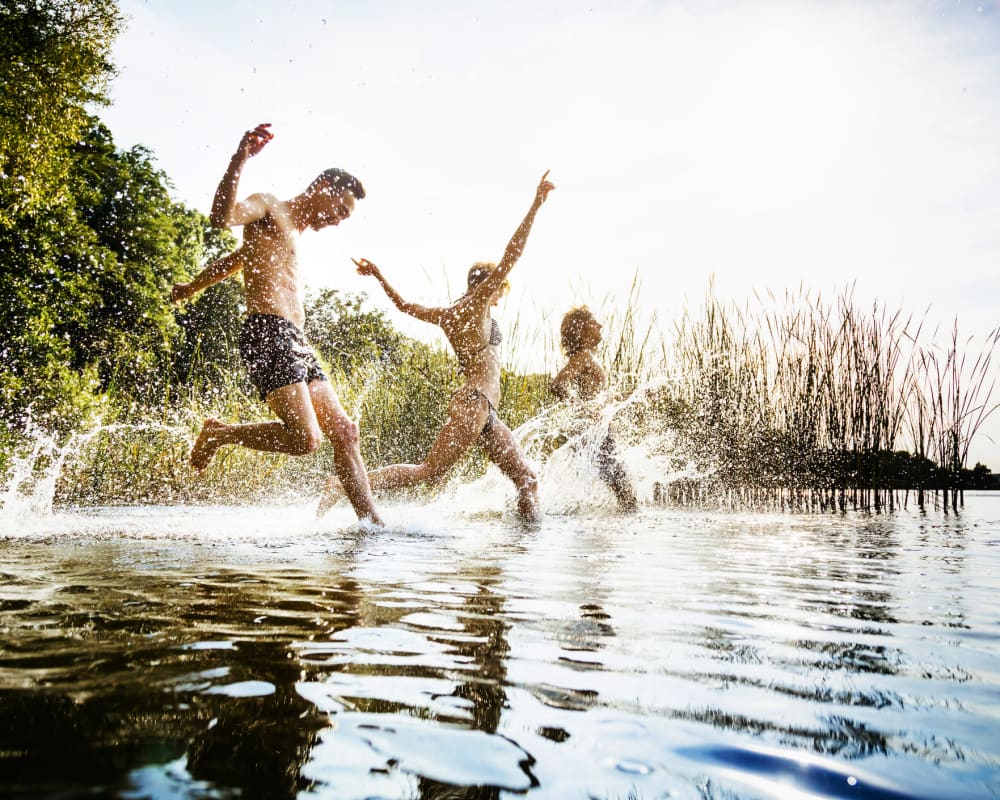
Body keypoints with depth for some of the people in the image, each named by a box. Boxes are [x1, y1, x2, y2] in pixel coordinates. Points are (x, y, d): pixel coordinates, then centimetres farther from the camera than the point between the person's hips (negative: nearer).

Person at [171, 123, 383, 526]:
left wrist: (191, 287, 51)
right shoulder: (268, 207, 3)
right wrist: (239, 159, -32)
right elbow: (222, 216, -20)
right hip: (268, 334, -10)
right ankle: (217, 433, 2)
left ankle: (371, 521, 2)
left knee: (344, 429, 1)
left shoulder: (291, 232, 30)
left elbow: (233, 260, 41)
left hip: (295, 341, 10)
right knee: (304, 438, -20)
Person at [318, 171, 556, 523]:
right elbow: (511, 256, -8)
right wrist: (535, 205, -7)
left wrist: (379, 276, 42)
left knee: (527, 478, 7)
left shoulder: (449, 315, 19)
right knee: (428, 472, -16)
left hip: (484, 413, 10)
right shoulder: (476, 303, -1)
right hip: (473, 403, -10)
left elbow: (406, 306, 29)